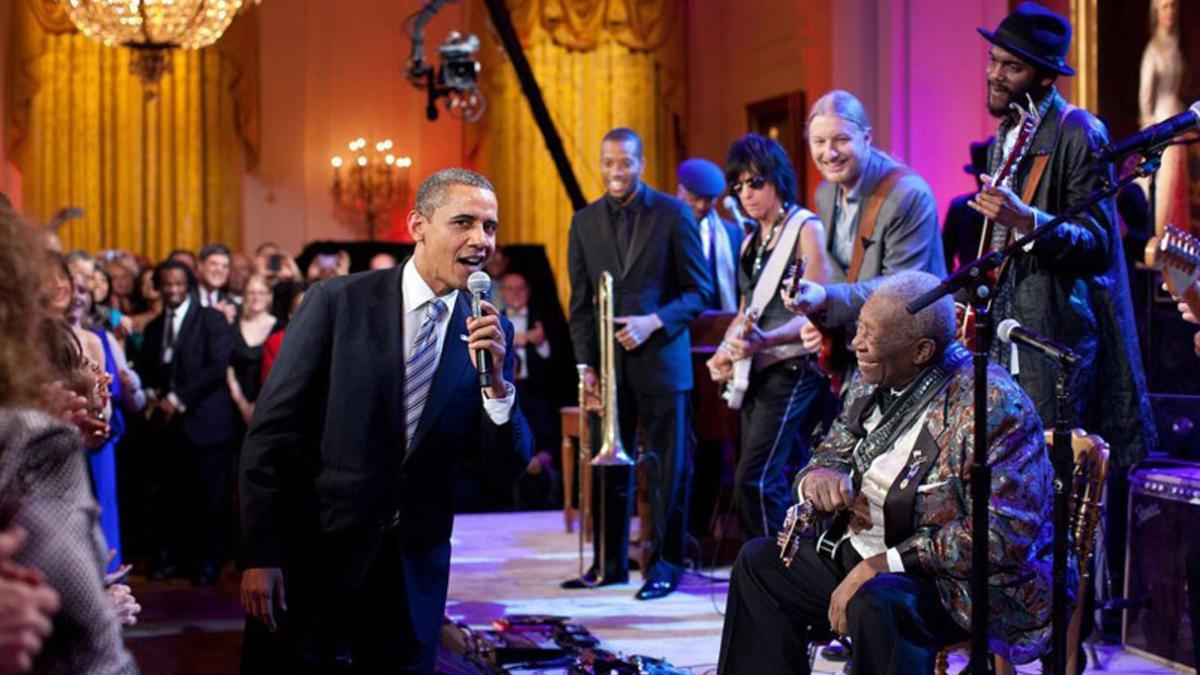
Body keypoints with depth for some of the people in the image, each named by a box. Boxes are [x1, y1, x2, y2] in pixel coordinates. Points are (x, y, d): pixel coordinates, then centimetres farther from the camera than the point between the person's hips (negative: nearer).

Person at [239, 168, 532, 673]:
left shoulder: (491, 332, 2)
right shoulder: (337, 302, -7)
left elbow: (510, 466, 1)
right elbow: (272, 431, -8)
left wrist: (495, 380, -17)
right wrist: (259, 556, -12)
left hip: (415, 570, 3)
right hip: (315, 555, -3)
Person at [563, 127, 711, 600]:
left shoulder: (673, 214, -1)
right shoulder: (585, 222, 9)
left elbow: (698, 290, -1)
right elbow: (580, 303, 11)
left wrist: (655, 321, -15)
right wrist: (585, 363, 3)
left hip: (661, 360, -3)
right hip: (608, 364, 3)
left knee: (667, 468, 1)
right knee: (609, 467, 5)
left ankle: (665, 565, 10)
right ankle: (610, 563, 15)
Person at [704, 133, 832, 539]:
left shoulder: (805, 228, -7)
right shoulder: (750, 243, 16)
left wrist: (765, 340, -28)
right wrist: (724, 353, 4)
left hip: (791, 368, -8)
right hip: (754, 373, 8)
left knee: (754, 479, -17)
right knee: (771, 483, 10)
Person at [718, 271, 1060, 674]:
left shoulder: (992, 406, -23)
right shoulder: (874, 381, 4)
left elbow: (1005, 535, -28)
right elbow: (834, 451, 16)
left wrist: (883, 564, -29)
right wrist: (819, 474, -11)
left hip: (957, 584, -9)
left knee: (876, 602, -35)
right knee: (759, 561, 8)